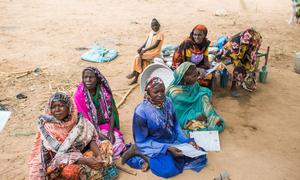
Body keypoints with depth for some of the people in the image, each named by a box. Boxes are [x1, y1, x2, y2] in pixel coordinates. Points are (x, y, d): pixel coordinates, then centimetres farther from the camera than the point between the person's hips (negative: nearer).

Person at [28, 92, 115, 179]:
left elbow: (91, 138, -5)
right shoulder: (47, 127, -20)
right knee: (73, 170, -35)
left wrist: (98, 155, -25)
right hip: (59, 163, -4)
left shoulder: (77, 119, -8)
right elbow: (59, 155, -24)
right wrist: (85, 161, -34)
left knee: (106, 145, -3)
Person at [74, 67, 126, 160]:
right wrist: (98, 134, -18)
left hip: (106, 125, 3)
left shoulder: (104, 90, -5)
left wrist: (111, 131, -15)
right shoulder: (79, 95, -12)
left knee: (118, 143, -19)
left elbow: (112, 111, -2)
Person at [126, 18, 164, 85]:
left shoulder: (160, 34, -11)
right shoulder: (151, 33, 11)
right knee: (142, 60, -17)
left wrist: (145, 50, -20)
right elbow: (146, 42, 10)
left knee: (138, 57, -19)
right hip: (147, 50, 7)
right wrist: (141, 48, -8)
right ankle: (136, 78, -12)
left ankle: (134, 72, -3)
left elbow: (155, 45, -18)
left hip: (154, 52, -7)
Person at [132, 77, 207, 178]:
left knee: (200, 156, -5)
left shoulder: (168, 102, -9)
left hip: (174, 140, 6)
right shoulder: (141, 112, -25)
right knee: (169, 169, -30)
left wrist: (187, 140, -9)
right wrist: (167, 148, -25)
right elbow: (142, 141, -18)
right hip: (156, 146, -5)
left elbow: (175, 124, 5)